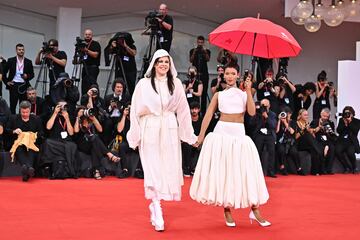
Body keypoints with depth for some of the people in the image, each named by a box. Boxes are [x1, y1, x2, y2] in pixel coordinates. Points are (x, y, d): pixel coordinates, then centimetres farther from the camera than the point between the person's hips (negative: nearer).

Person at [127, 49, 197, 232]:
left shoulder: (176, 83, 5)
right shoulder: (144, 84, 0)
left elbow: (183, 110, 8)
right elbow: (136, 110, 2)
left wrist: (190, 135, 8)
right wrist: (135, 136, 0)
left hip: (170, 130, 3)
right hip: (150, 130, -2)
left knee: (169, 168, 2)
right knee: (153, 168, -6)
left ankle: (155, 203, 20)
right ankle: (157, 212, -5)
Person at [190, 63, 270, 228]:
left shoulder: (244, 93, 10)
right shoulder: (219, 95, 9)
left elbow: (252, 112, -5)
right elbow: (208, 115, 5)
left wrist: (248, 91, -8)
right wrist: (201, 135, -3)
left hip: (239, 134, 0)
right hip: (221, 133, 0)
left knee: (246, 171, -3)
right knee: (222, 171, -1)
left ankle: (255, 211, 3)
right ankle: (227, 211, 7)